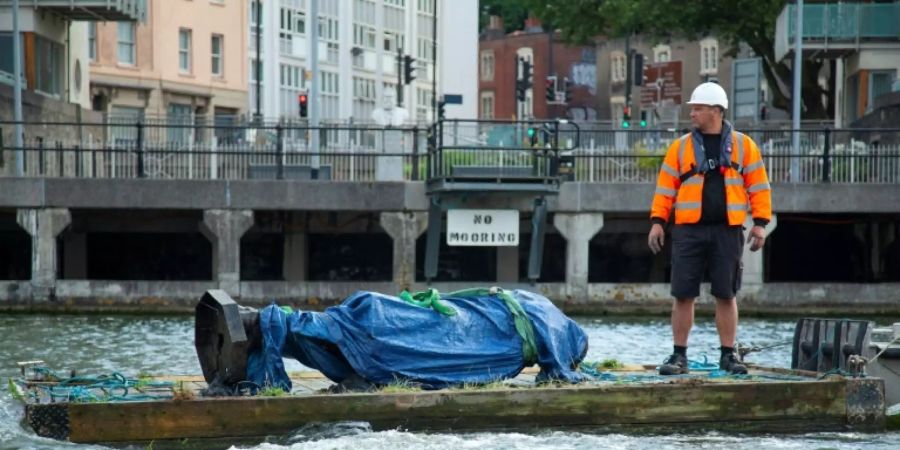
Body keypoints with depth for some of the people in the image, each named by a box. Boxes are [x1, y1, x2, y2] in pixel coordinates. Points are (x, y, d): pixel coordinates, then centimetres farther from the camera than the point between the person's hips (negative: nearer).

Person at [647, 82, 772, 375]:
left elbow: (758, 186, 6)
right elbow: (666, 187, 7)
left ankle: (728, 355, 14)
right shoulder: (681, 147, 8)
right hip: (689, 231, 1)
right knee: (683, 295, 0)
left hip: (727, 232, -1)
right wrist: (657, 221, -1)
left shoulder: (743, 145, 6)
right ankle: (679, 356, 7)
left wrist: (760, 223, -1)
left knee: (726, 295, 4)